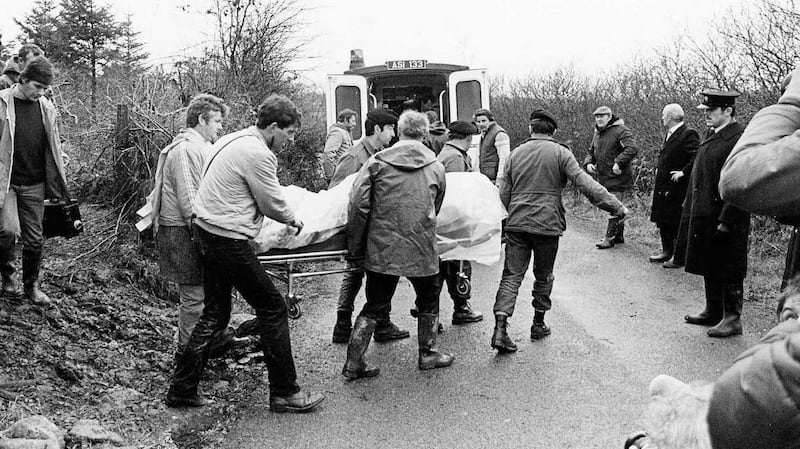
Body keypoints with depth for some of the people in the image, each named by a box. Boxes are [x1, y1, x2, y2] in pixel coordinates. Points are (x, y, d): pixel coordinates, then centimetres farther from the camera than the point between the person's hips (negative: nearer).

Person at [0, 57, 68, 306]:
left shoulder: (46, 108, 5)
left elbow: (54, 148, 13)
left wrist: (59, 186, 11)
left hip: (34, 185, 3)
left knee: (34, 238, 5)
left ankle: (31, 285, 22)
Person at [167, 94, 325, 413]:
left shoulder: (233, 140, 13)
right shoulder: (258, 154, -16)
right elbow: (273, 204, -10)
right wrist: (293, 220, 11)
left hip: (205, 231, 10)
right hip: (229, 240, -10)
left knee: (215, 313, 17)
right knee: (272, 309, -1)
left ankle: (182, 390, 22)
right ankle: (285, 393, 7)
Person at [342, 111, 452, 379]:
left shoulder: (377, 162, -2)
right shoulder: (436, 168, 4)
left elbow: (358, 205, -8)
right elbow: (436, 210, 12)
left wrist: (356, 246, -1)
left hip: (381, 249, 1)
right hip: (421, 250, 0)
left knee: (374, 306, 12)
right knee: (428, 301, 22)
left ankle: (353, 364, 12)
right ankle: (427, 355, 31)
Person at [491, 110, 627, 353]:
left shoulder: (515, 154, 8)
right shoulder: (560, 153, -3)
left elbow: (503, 194, 7)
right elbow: (585, 184, -12)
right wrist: (616, 207, -9)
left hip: (516, 224, 2)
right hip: (547, 224, -2)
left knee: (512, 276, 2)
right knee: (544, 276, 15)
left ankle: (500, 328, -11)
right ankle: (538, 324, 26)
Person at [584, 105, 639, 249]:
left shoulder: (620, 131, -12)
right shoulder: (597, 134, 15)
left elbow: (632, 149, -24)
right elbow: (591, 152, 25)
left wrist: (618, 163, -29)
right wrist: (588, 163, 4)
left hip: (618, 177, -8)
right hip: (603, 177, 8)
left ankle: (610, 238, -1)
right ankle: (619, 236, 26)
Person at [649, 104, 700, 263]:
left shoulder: (688, 134, -14)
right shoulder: (670, 134, 16)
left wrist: (683, 172, -23)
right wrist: (659, 168, 18)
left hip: (677, 187, -9)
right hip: (663, 187, 9)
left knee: (677, 222, -2)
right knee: (663, 220, 13)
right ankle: (667, 251, 23)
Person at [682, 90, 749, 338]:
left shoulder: (739, 140, -16)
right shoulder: (711, 136, 13)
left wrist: (726, 221, -21)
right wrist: (692, 211, 15)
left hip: (725, 218, -9)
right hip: (704, 217, 9)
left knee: (728, 270, 2)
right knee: (709, 268, 17)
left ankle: (732, 319, 12)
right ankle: (713, 312, 29)